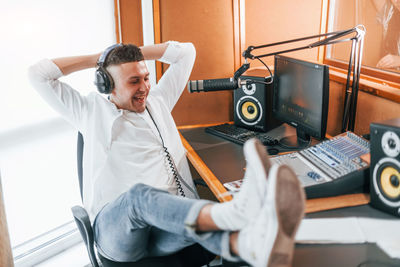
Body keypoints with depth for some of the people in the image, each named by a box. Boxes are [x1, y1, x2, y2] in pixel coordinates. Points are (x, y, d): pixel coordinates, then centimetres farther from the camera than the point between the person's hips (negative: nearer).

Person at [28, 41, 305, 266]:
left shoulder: (157, 102, 25)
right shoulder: (91, 111, 16)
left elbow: (186, 52, 31)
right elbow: (38, 74, 12)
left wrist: (134, 52, 26)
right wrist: (97, 58, 17)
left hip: (170, 218, 3)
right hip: (114, 225, -2)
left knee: (197, 222, -33)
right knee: (140, 194, -38)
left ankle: (251, 244, -67)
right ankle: (234, 212, -62)